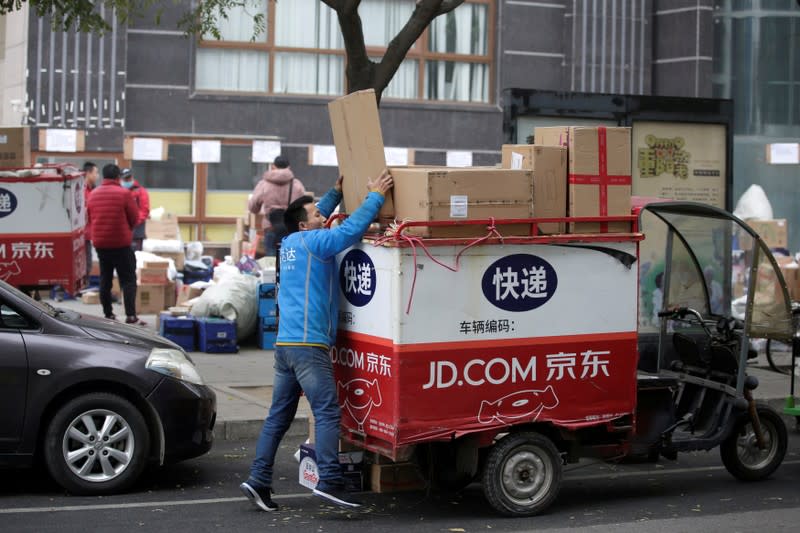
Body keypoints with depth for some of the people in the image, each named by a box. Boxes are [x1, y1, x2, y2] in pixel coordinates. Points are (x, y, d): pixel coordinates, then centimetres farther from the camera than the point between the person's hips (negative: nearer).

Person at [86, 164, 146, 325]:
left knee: (105, 279, 12)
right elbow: (134, 218, -4)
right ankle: (131, 316, -9)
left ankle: (108, 315, 13)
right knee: (128, 280, -1)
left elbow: (89, 218, 12)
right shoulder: (124, 194, -10)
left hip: (100, 243, 5)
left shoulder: (93, 194, 4)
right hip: (121, 243, -5)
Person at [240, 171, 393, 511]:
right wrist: (375, 196, -6)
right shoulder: (313, 242, -6)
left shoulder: (290, 242, 17)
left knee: (278, 416, 9)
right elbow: (351, 229, -16)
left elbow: (315, 217, 36)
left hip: (285, 344, 9)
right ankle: (329, 482, -18)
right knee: (327, 413, -11)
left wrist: (337, 192, 38)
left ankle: (258, 481, 7)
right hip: (308, 344, -9)